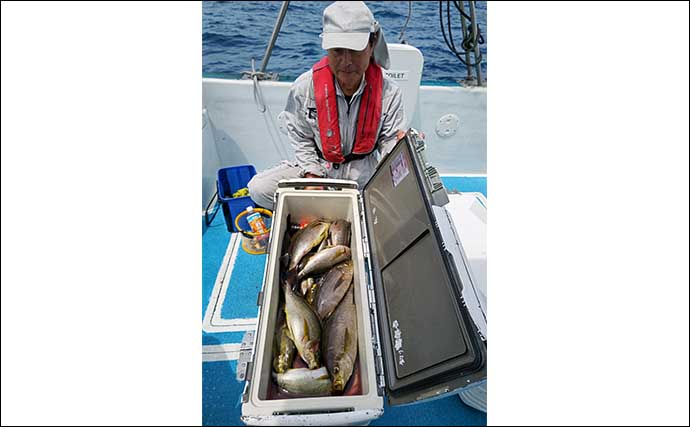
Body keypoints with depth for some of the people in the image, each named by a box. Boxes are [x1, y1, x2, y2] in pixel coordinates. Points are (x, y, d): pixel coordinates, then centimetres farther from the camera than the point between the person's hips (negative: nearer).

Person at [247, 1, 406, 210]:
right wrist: (312, 176, -11)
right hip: (319, 167, 0)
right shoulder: (304, 87, -11)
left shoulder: (389, 92, -11)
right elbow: (302, 140, -1)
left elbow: (390, 142, -3)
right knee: (259, 188, -17)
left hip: (366, 172, 1)